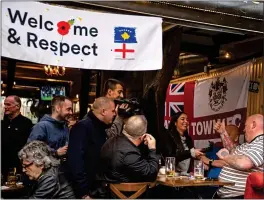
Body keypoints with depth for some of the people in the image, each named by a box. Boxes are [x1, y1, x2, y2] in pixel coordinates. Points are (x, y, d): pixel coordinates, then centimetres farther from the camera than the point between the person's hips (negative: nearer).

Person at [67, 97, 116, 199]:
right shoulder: (82, 127, -18)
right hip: (87, 190, -9)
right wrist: (83, 193, -27)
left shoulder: (100, 128, 11)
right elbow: (76, 161, -27)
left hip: (98, 188, 9)